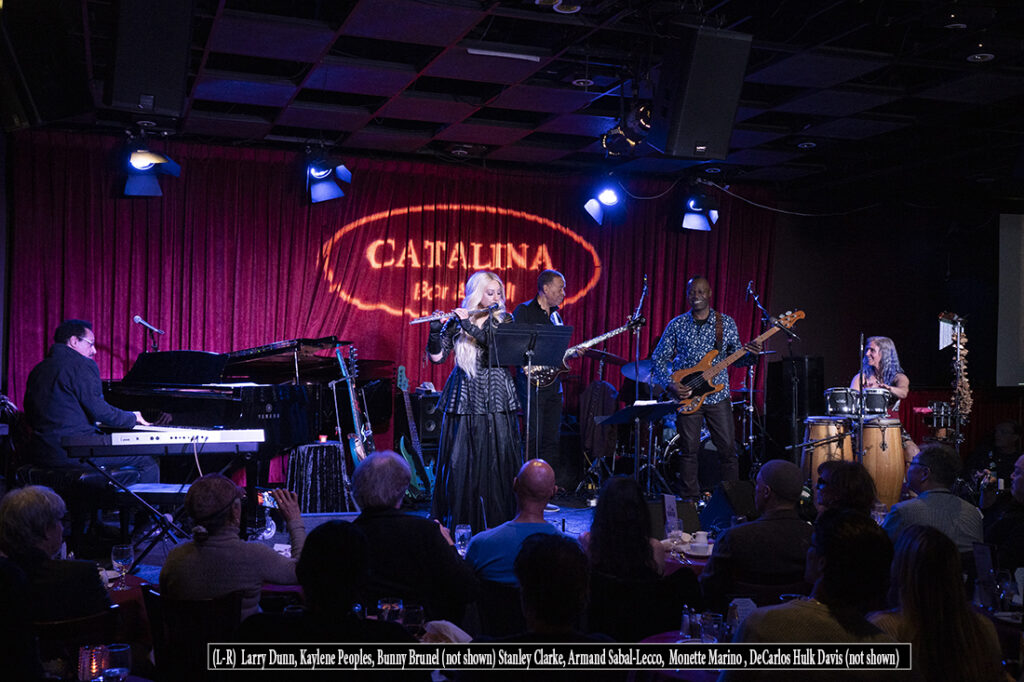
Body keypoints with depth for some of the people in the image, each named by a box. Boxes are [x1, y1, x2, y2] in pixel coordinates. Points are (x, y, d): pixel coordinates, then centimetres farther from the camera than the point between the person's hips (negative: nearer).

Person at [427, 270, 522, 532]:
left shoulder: (504, 320, 7)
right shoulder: (457, 321, 7)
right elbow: (437, 356, 1)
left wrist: (469, 325, -18)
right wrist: (435, 330, -16)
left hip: (494, 399, 0)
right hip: (464, 400, 0)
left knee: (497, 458, -2)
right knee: (460, 460, 0)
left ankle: (497, 521, 5)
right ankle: (459, 520, 9)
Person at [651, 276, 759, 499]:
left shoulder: (726, 323, 5)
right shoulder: (677, 325, 2)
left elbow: (736, 358, 11)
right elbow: (658, 359, 4)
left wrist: (750, 354, -11)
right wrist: (670, 384, -10)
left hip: (718, 395, 1)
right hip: (687, 396, -1)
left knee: (728, 449, 0)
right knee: (689, 450, 3)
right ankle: (691, 499, 13)